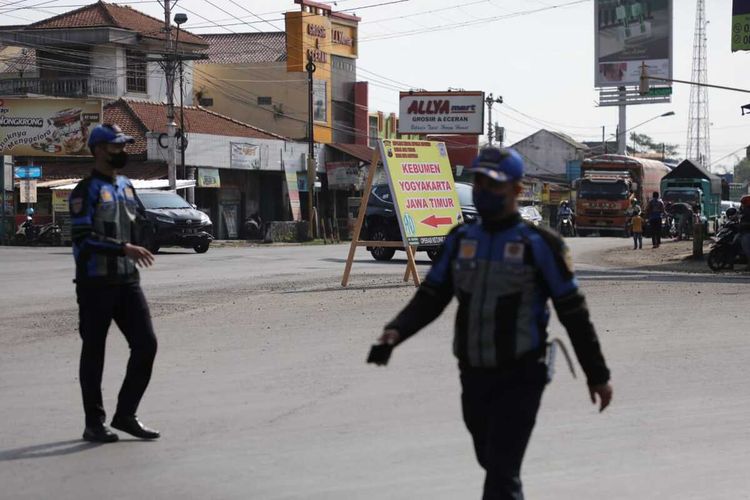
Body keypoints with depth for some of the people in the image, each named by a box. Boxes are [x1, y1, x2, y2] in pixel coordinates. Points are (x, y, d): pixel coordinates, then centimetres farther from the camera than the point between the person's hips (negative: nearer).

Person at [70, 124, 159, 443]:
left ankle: (125, 414, 12)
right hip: (95, 282, -7)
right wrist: (124, 248, -24)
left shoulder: (126, 187, 16)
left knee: (146, 343, 0)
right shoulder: (86, 191, -9)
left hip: (127, 280, 7)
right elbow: (82, 238, -18)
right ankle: (94, 423, 10)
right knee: (94, 350, 1)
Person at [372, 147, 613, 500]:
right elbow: (430, 298, 7)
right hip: (473, 376, 6)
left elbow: (573, 313, -4)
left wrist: (597, 375, 0)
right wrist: (396, 331, -12)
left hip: (520, 378, -5)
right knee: (492, 462, 19)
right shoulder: (460, 239, 7)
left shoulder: (539, 244, -8)